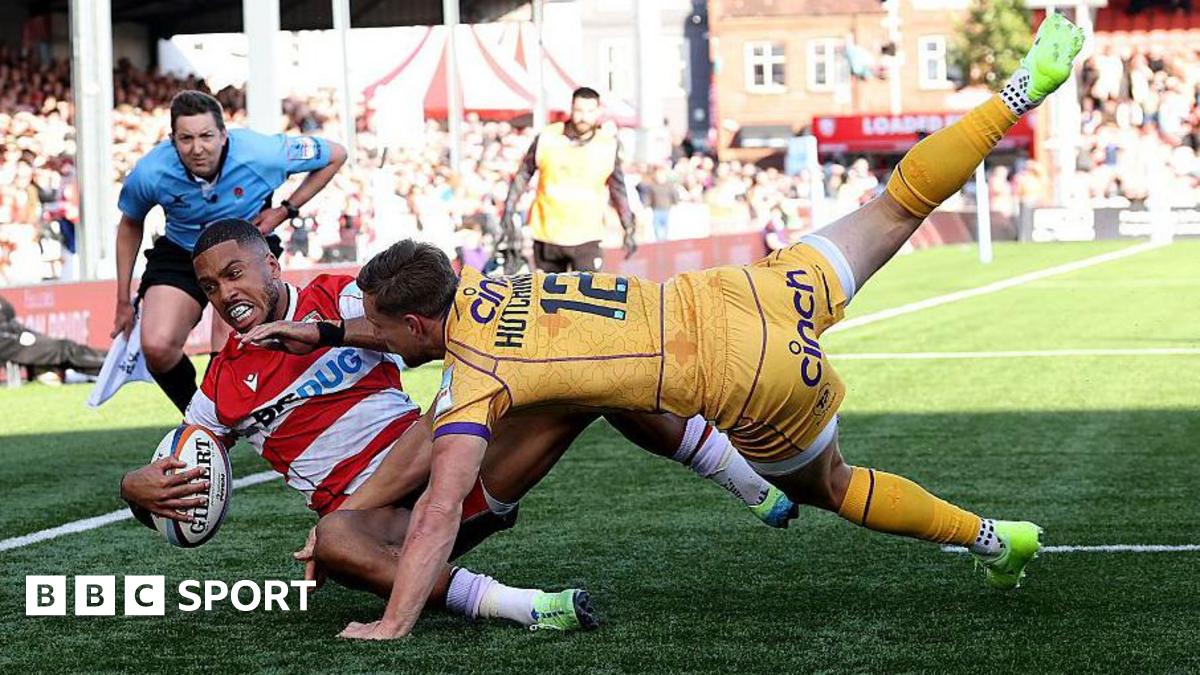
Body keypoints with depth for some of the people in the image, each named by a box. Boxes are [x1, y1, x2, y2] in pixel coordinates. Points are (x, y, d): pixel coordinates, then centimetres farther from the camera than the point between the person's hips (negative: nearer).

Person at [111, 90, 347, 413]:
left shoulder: (260, 153, -27)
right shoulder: (150, 173, -23)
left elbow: (335, 155, -10)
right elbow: (130, 225, 1)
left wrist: (286, 210, -16)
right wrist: (124, 302, 4)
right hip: (180, 253, 1)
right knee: (157, 347, -19)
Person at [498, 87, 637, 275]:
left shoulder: (609, 145, -2)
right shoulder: (546, 138, -4)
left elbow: (618, 189, 9)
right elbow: (522, 175, 6)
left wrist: (628, 230, 9)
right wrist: (508, 215, 2)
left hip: (586, 238, -1)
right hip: (547, 235, 1)